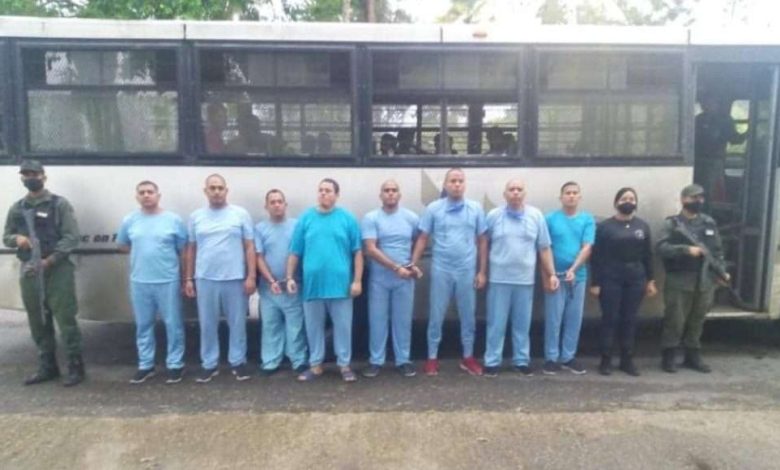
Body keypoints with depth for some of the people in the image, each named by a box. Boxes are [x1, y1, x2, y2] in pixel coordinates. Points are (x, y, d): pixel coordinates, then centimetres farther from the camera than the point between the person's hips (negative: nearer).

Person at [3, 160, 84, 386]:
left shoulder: (59, 204, -1)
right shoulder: (17, 208, 14)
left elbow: (71, 237, -8)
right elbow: (6, 237, 20)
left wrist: (49, 261, -17)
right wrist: (17, 239, -5)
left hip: (57, 270, -5)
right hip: (29, 271, 5)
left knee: (65, 319, -5)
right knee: (38, 322, 12)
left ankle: (75, 367, 4)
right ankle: (47, 367, 24)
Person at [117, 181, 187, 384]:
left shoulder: (174, 220, -3)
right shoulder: (129, 221, 5)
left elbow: (184, 251, 1)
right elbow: (122, 245, 20)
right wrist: (142, 252, 7)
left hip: (168, 281, -3)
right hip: (139, 282, 3)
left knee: (173, 324, 4)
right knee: (143, 325, 12)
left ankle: (175, 364, 15)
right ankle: (145, 365, 25)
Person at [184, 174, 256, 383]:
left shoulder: (241, 214, 1)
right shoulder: (196, 217, 8)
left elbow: (249, 247, -1)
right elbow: (191, 250, 12)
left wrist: (251, 276, -7)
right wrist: (189, 278, 8)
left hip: (235, 279, -2)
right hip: (205, 279, 2)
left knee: (237, 324, 6)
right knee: (207, 325, 9)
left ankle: (238, 362, 20)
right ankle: (209, 364, 22)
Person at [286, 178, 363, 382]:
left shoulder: (347, 219, 1)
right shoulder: (306, 219, 6)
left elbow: (357, 252, -1)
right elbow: (295, 252, 7)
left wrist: (357, 280, -5)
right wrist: (290, 277, 2)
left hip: (340, 284, -2)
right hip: (312, 284, 2)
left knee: (343, 326, 7)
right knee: (313, 327, 12)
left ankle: (344, 364, 22)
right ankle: (315, 365, 27)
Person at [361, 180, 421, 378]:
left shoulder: (411, 218, 3)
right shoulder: (371, 218, -5)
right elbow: (371, 250, -13)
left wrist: (415, 264, -2)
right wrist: (396, 268, -17)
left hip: (405, 279, 2)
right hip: (379, 278, -1)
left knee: (403, 320, 8)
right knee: (377, 320, 6)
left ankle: (403, 360, 20)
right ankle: (376, 361, 18)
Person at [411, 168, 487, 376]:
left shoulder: (476, 209, 1)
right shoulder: (433, 209, -2)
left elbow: (482, 241, 4)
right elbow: (422, 239, 1)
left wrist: (482, 271, 1)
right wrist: (413, 264, -7)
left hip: (467, 272, 1)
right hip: (441, 271, -1)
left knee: (468, 316, 12)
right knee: (436, 316, 7)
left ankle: (468, 357, 28)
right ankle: (432, 357, 21)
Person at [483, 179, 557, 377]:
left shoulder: (536, 215, 4)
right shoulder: (493, 216, 0)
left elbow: (544, 248, 6)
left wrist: (551, 274, 3)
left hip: (525, 279, 2)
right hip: (499, 278, -1)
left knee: (523, 323, 11)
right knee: (496, 323, 4)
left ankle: (522, 360, 23)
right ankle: (492, 361, 13)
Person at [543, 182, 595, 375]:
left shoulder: (587, 220, 2)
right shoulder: (550, 219, -2)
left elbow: (587, 248, -5)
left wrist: (573, 270, -17)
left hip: (578, 276, 2)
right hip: (555, 276, -2)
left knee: (574, 319, 9)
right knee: (553, 319, 2)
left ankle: (569, 357, 21)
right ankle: (551, 358, 12)